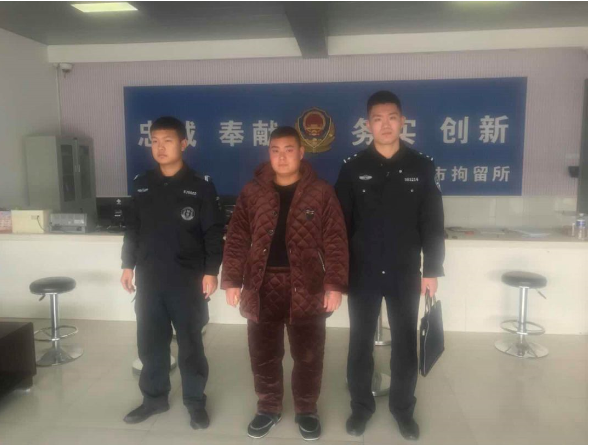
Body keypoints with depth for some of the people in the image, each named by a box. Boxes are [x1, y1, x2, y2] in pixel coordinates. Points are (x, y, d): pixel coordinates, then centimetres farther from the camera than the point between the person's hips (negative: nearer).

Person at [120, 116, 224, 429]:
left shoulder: (201, 186, -6)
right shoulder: (142, 184, 7)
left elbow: (213, 233, -7)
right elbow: (133, 228, 12)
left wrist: (211, 271, -11)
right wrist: (128, 265, 10)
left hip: (187, 278, -4)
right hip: (148, 278, 4)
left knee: (190, 343, 7)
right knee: (150, 341, 13)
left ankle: (195, 401, 23)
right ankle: (154, 397, 32)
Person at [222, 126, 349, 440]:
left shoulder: (321, 192, -1)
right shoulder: (252, 192, 4)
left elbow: (335, 242, -4)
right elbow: (237, 239, 4)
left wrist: (335, 284, -10)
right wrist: (232, 280, -2)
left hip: (306, 287, -1)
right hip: (262, 287, 2)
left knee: (308, 355, 11)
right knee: (263, 354, 14)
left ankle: (307, 410, 32)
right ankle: (268, 408, 35)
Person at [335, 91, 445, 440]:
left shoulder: (422, 167, 0)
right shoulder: (353, 169, -1)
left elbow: (433, 225, 1)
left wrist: (432, 270, -3)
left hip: (406, 274, 1)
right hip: (363, 273, 0)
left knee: (405, 344, 12)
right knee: (361, 343, 11)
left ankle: (403, 409, 31)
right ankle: (361, 406, 29)